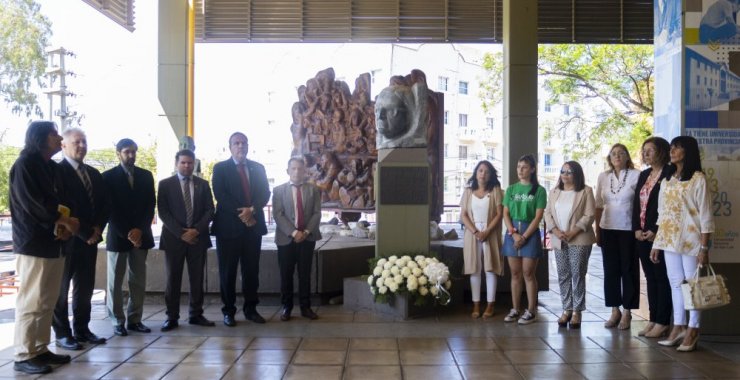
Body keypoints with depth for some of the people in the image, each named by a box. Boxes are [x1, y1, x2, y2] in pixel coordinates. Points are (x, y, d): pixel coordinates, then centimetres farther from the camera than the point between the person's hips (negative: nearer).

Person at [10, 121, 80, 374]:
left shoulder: (53, 167, 16)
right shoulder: (25, 164, -7)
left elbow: (62, 199, 12)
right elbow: (31, 202, -15)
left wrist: (65, 224, -7)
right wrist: (64, 221, -9)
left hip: (54, 242, 8)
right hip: (34, 243, -8)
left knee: (48, 301, 9)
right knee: (31, 302, -5)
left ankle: (40, 349, 17)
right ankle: (24, 356, 3)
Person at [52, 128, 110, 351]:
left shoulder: (94, 174, 14)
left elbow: (105, 204, 12)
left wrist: (97, 229, -5)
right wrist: (86, 233, -14)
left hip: (90, 239, 7)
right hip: (67, 239, -7)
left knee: (85, 288, 10)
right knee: (60, 288, 4)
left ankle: (82, 330, 19)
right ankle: (62, 333, 11)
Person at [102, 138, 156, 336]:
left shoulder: (146, 175, 9)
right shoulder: (108, 177, -1)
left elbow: (150, 206, 5)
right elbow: (110, 209, -5)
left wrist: (140, 230, -8)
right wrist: (127, 234, -11)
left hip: (140, 235, 3)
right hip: (118, 236, -3)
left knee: (139, 281, 4)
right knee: (115, 282, 2)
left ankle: (134, 319, 11)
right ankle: (118, 322, 9)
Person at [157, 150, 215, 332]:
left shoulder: (203, 184, 10)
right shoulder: (165, 184, 3)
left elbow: (209, 210, 4)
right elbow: (163, 212, -4)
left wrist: (196, 230, -10)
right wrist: (180, 233, -13)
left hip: (198, 237, 2)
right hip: (174, 238, -2)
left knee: (197, 279, 6)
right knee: (172, 279, 3)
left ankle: (196, 315, 14)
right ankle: (172, 317, 10)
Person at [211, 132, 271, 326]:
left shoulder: (258, 168, 12)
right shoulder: (220, 168, 3)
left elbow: (265, 193, 4)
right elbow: (221, 196, -8)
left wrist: (252, 210, -14)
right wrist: (241, 213, -15)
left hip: (253, 225, 3)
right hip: (229, 226, -3)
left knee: (252, 270, 6)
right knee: (227, 271, 2)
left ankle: (250, 308, 16)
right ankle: (228, 311, 11)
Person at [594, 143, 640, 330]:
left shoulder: (636, 176, -4)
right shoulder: (603, 177, 7)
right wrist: (597, 230, 8)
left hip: (629, 229, -3)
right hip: (608, 229, 4)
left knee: (629, 270, 4)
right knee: (610, 270, 7)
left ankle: (627, 312, 13)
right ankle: (615, 311, 18)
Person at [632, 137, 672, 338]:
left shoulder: (670, 174, -7)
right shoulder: (643, 175, 16)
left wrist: (656, 231, -16)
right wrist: (636, 229, 2)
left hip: (659, 235, -7)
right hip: (642, 235, 7)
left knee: (661, 278, -1)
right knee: (650, 278, 10)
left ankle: (662, 322, 5)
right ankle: (653, 319, 16)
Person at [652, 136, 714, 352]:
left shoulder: (698, 178, -6)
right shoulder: (667, 180, 13)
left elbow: (705, 215, -10)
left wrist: (704, 247, -14)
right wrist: (657, 243, 10)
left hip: (691, 239, -6)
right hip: (670, 240, 6)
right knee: (676, 284, 9)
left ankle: (692, 331, 7)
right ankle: (678, 327, 15)